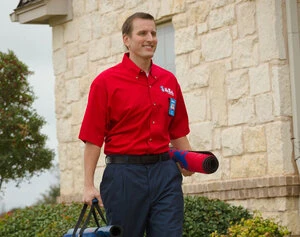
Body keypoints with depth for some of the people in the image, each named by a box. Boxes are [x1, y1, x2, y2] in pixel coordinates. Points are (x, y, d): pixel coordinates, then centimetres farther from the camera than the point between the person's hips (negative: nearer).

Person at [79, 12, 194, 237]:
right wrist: (89, 185, -9)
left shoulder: (169, 80, 10)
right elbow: (93, 138, -5)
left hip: (165, 172, 4)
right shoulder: (106, 82, -3)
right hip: (125, 174, -3)